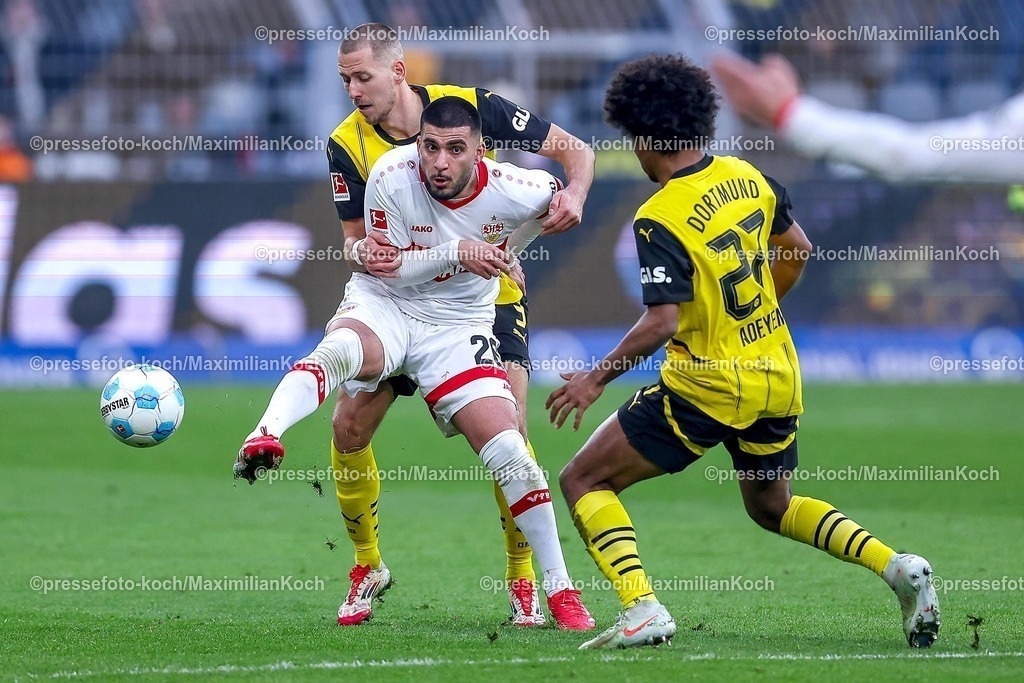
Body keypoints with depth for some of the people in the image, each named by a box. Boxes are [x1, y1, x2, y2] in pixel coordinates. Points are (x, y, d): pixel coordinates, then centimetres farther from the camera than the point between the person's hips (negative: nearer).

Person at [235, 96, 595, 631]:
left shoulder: (511, 191, -17)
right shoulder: (392, 176, -20)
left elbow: (558, 197, 7)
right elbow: (389, 266, -12)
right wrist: (456, 254, -26)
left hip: (458, 326, 1)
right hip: (384, 306, -1)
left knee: (510, 453, -8)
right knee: (337, 350, -38)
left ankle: (559, 589, 4)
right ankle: (264, 437, -59)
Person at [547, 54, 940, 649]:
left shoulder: (660, 220, -20)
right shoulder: (745, 176, 2)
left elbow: (662, 323, -25)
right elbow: (797, 250, 16)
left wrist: (596, 378, -14)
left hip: (708, 389, -7)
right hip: (778, 377, 7)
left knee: (585, 481, 3)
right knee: (772, 506, 28)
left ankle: (643, 611, -12)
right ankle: (897, 567, 11)